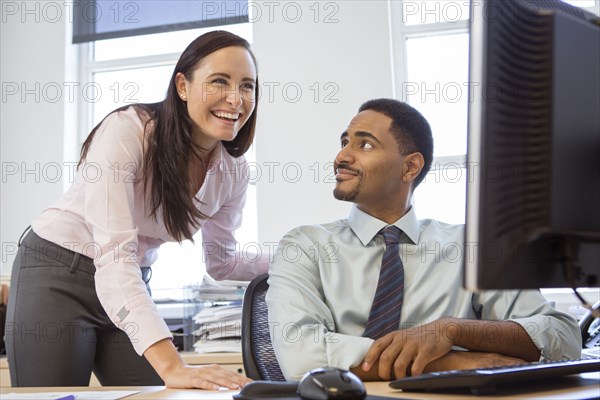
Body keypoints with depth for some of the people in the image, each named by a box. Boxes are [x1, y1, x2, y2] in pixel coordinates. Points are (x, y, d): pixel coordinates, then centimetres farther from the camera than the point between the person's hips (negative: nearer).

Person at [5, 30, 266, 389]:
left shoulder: (233, 171, -6)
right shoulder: (127, 131, -26)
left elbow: (221, 262, 10)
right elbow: (114, 255, -36)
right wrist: (171, 366, -45)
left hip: (130, 288, 5)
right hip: (57, 278, -5)